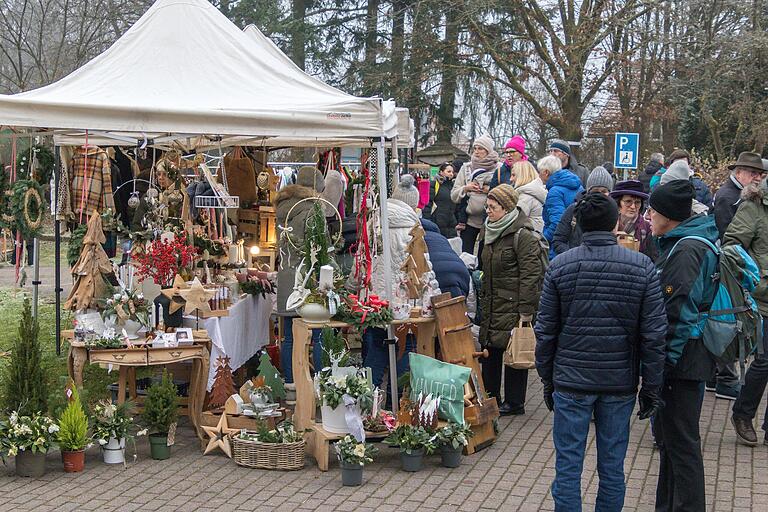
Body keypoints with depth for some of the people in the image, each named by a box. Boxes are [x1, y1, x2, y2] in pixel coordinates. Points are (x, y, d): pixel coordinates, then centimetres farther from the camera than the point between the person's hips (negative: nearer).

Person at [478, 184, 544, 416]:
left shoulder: (522, 236, -15)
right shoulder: (492, 233, 14)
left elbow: (531, 275, -18)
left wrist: (526, 311, -20)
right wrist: (483, 302, 22)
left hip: (513, 307, -9)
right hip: (492, 306, 9)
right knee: (490, 352, 12)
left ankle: (514, 402, 10)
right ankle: (490, 398, 23)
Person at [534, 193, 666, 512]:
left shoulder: (559, 267, -4)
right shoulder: (642, 267, -4)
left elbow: (545, 331, -1)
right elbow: (654, 334, -5)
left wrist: (547, 378, 10)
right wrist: (651, 387, 3)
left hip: (571, 381, -1)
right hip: (621, 382, 1)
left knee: (568, 465, 6)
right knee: (612, 467, 11)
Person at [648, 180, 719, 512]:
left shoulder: (686, 250, -19)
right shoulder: (677, 244, 13)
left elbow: (680, 313, -23)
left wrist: (666, 360, -21)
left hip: (682, 360, -10)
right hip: (686, 359, 10)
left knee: (680, 441, -3)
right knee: (666, 435, 20)